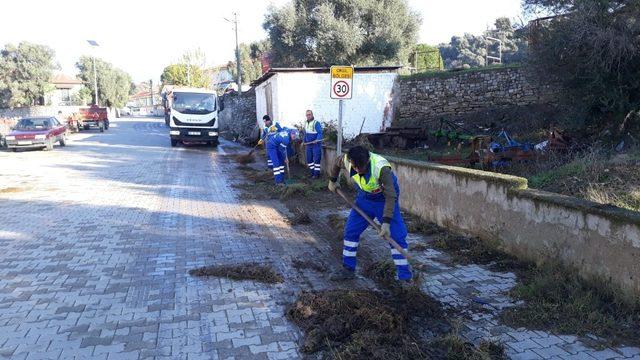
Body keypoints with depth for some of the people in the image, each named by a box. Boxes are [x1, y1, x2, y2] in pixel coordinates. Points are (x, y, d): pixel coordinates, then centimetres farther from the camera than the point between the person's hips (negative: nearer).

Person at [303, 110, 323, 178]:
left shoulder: (316, 123, -11)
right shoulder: (306, 123, 13)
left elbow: (320, 133, -17)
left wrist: (317, 140, -30)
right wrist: (304, 141, 20)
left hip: (316, 144, -7)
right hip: (309, 144, 8)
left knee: (316, 159, -5)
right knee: (309, 159, 10)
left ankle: (316, 173, 1)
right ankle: (312, 172, 20)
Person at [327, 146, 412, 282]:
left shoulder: (381, 167, -38)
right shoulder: (347, 160, -23)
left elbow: (390, 196, -35)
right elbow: (337, 162, 4)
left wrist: (386, 222, -38)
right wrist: (333, 181, 17)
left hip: (384, 200, -5)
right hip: (364, 198, 5)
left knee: (397, 236, -11)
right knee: (350, 231, 4)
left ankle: (404, 276, -1)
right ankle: (348, 269, 19)